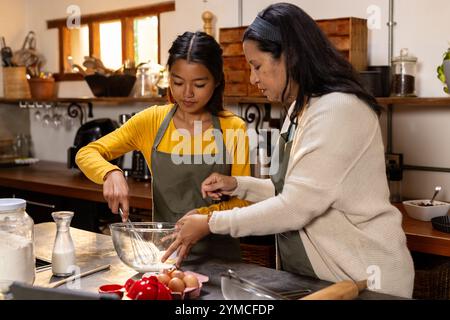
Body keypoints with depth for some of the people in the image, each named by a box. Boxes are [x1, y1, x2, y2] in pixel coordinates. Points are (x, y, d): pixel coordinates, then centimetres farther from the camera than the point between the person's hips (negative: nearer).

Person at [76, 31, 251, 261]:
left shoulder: (234, 129, -4)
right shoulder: (152, 120, 0)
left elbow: (242, 202, -3)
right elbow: (86, 154, 1)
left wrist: (203, 215, -21)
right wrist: (112, 173, -20)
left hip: (217, 254, -1)